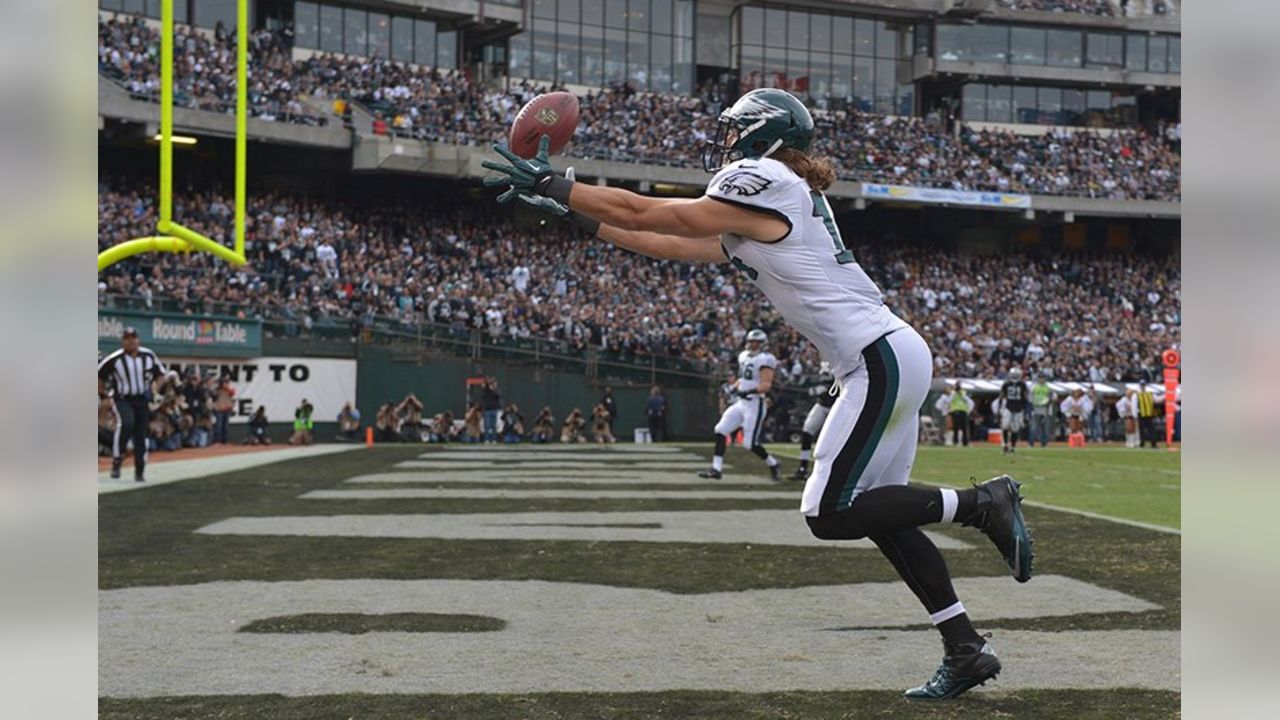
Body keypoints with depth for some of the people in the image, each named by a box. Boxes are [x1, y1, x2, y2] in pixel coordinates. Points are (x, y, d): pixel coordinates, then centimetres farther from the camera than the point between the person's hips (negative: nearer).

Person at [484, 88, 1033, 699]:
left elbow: (641, 213, -4)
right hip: (890, 358, 10)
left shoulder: (762, 185, -8)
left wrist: (551, 185, 5)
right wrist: (574, 215, 26)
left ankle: (979, 502, -5)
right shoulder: (757, 217, 20)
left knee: (829, 516, -8)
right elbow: (669, 247, 24)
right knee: (877, 513, 10)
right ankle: (966, 650, 12)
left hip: (882, 360, -10)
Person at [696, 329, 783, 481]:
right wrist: (734, 387, 7)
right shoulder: (744, 356, 14)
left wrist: (750, 391, -33)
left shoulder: (765, 360, -12)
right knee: (720, 430, -1)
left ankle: (774, 464, 15)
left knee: (750, 443, -8)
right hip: (740, 402, 8)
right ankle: (716, 468, 0)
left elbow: (766, 385, -20)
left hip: (755, 404, -8)